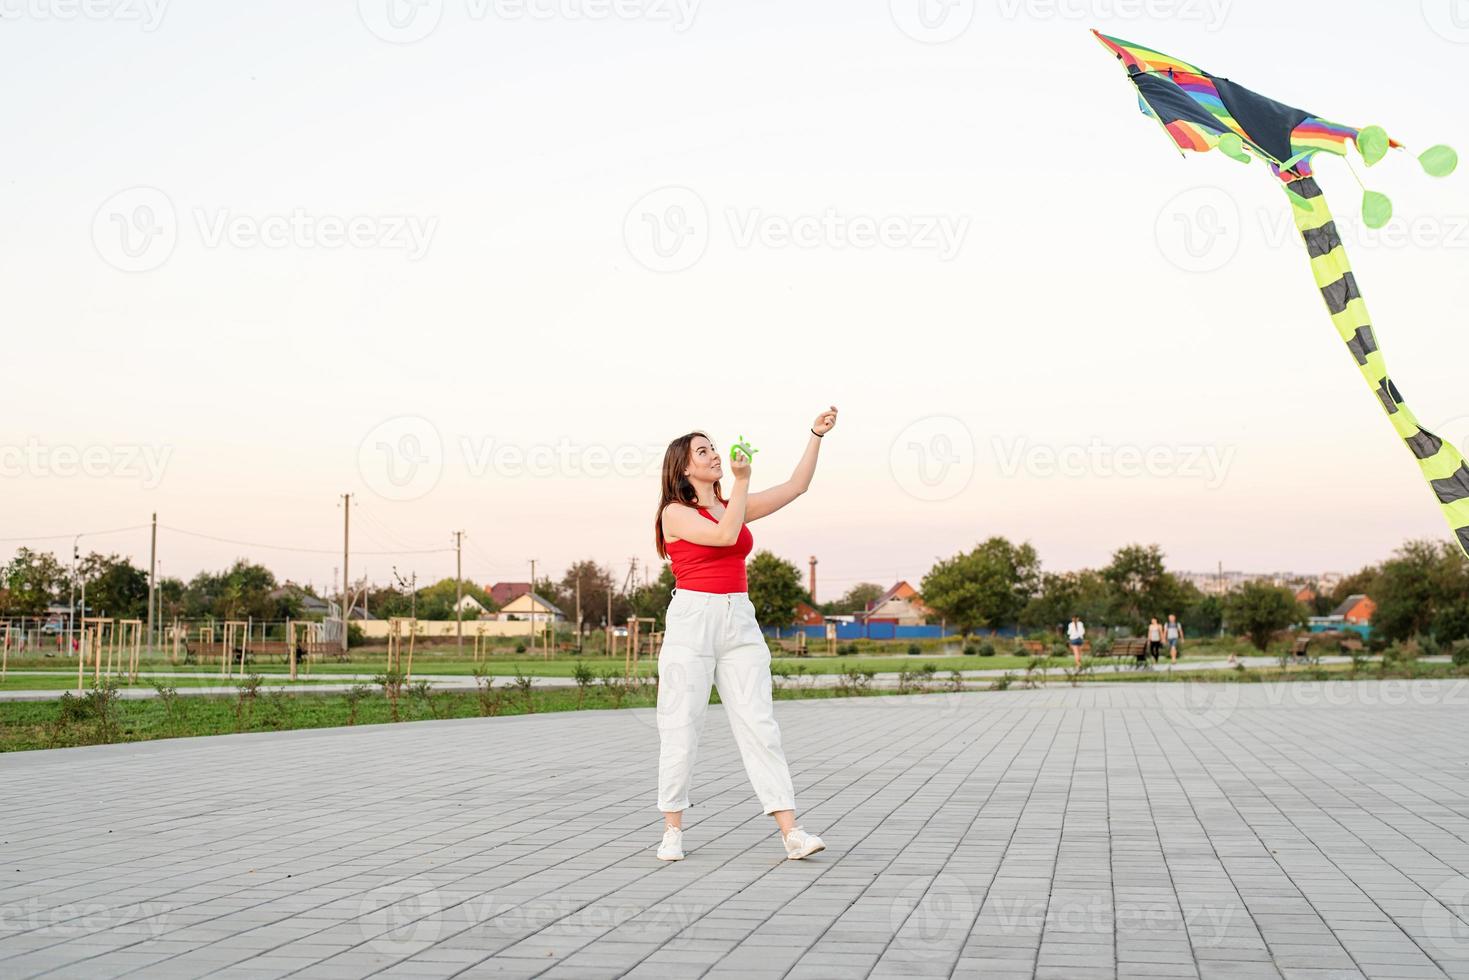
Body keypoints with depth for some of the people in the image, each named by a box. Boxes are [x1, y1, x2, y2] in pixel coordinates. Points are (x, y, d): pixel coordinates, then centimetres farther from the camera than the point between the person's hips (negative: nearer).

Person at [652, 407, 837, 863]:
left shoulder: (733, 506, 16)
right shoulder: (675, 513, -1)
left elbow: (796, 487, 14)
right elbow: (724, 535, -17)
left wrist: (816, 435, 8)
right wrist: (742, 482, -13)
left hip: (740, 623, 5)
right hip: (692, 621, -5)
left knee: (759, 725, -3)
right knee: (681, 729, -1)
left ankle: (791, 833, -8)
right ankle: (672, 831, 12)